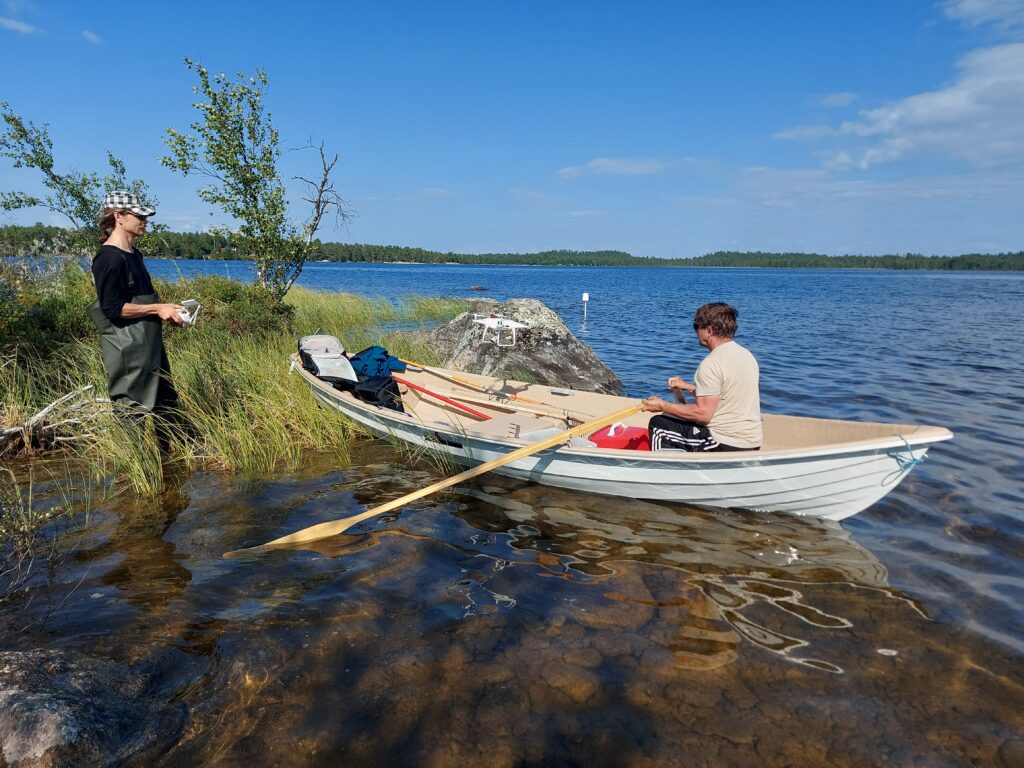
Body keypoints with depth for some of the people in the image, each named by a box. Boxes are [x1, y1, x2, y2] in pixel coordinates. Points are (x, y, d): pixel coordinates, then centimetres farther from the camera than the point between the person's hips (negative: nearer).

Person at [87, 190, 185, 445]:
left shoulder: (133, 254, 14)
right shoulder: (110, 258, -16)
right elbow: (112, 308, -20)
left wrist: (165, 309, 9)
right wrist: (157, 308, -18)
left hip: (148, 343, 10)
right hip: (127, 349, -10)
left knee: (166, 403, 15)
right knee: (133, 407, -2)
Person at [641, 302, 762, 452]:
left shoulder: (712, 363, -20)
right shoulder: (747, 354, 8)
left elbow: (703, 413, -23)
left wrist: (663, 406, -14)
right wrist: (688, 387, 17)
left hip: (725, 443, -9)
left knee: (657, 425, 2)